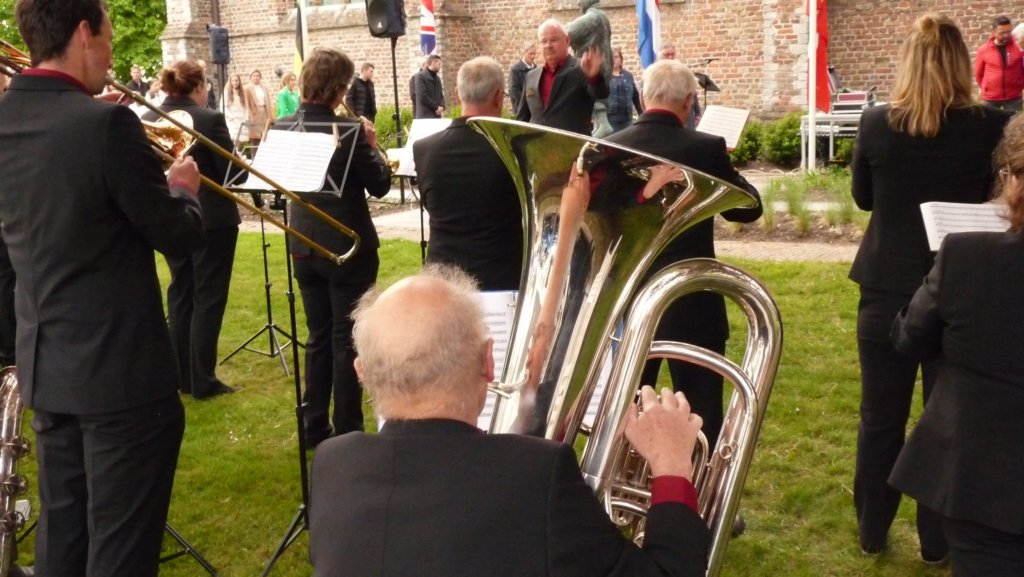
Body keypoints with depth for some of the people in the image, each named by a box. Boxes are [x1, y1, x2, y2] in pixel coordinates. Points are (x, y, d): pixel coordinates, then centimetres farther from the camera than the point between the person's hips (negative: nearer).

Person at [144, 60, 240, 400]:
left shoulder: (147, 121, -1)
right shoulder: (210, 119, -16)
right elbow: (231, 171, -12)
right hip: (212, 219, -5)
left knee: (180, 294, 17)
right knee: (208, 298, 3)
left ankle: (181, 374, 23)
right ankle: (202, 380, 5)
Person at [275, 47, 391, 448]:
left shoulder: (283, 128, -1)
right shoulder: (348, 131, -20)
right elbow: (379, 185, -12)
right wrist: (371, 145, 4)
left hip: (305, 247, 6)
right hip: (348, 248, -6)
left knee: (318, 337, 16)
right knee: (347, 339, 4)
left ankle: (314, 427, 22)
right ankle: (347, 431, 10)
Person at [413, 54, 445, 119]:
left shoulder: (437, 78, 20)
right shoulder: (420, 76, -5)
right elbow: (422, 96, -14)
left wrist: (441, 107, -1)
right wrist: (435, 107, -12)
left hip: (437, 115, 8)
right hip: (425, 115, -8)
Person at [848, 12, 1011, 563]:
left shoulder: (876, 123, -9)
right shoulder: (989, 126, -12)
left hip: (887, 289, 1)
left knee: (880, 417, 14)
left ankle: (872, 532, 27)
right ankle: (938, 540, 24)